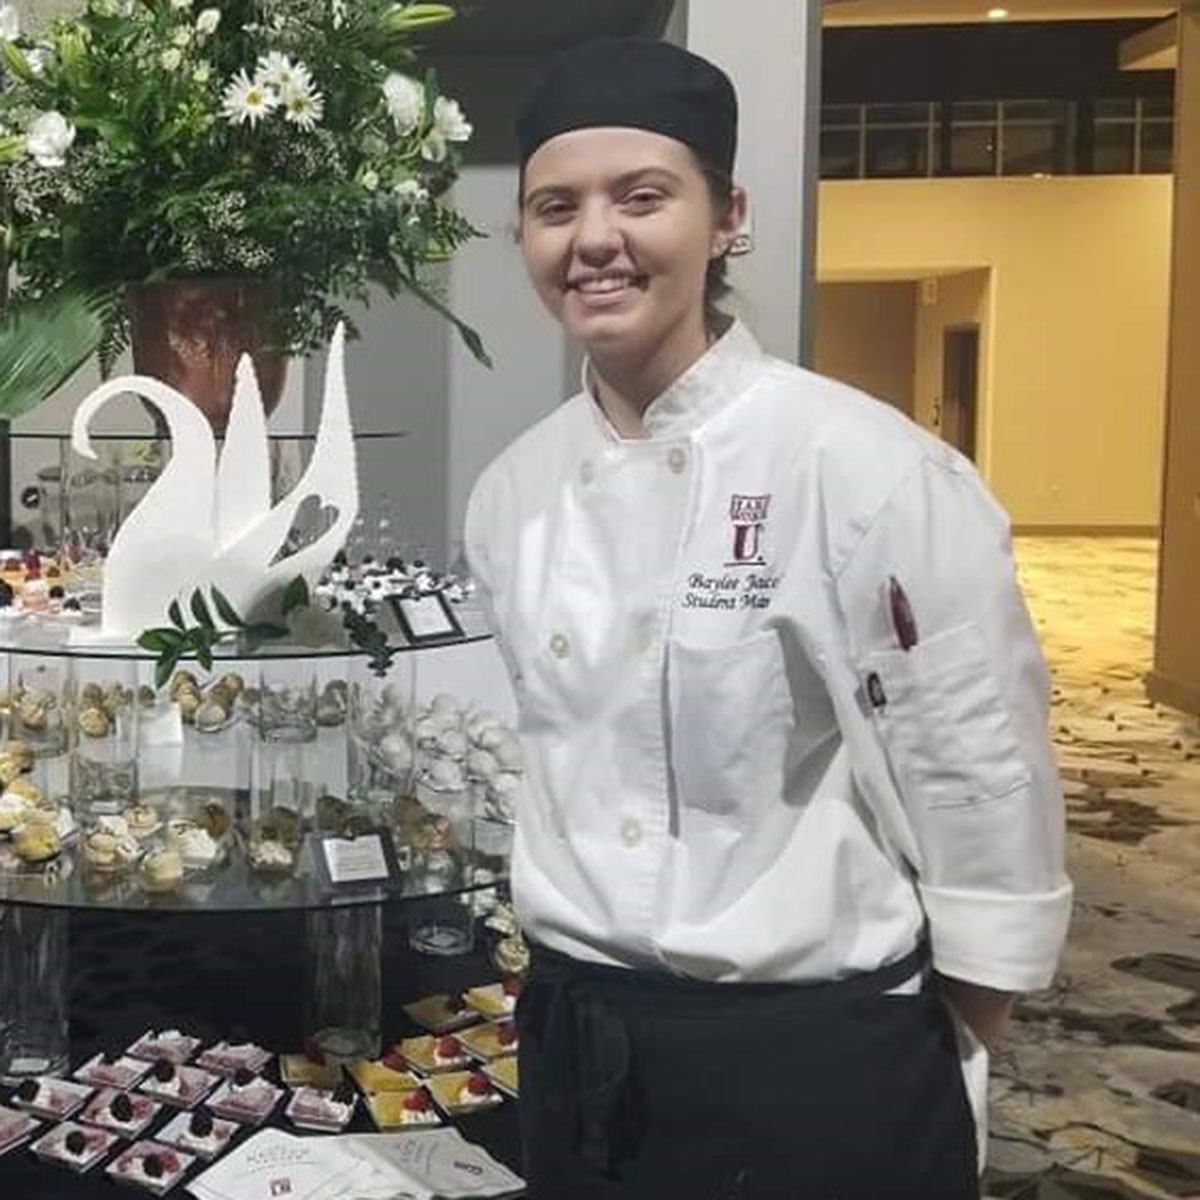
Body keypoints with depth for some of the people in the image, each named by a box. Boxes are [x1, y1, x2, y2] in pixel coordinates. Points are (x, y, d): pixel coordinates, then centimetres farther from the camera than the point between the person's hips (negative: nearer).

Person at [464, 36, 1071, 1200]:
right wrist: (553, 984, 15)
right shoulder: (512, 490, 2)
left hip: (818, 1066, -5)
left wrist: (930, 1078, -4)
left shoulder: (869, 470, -16)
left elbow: (985, 805, -12)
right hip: (573, 1052, 6)